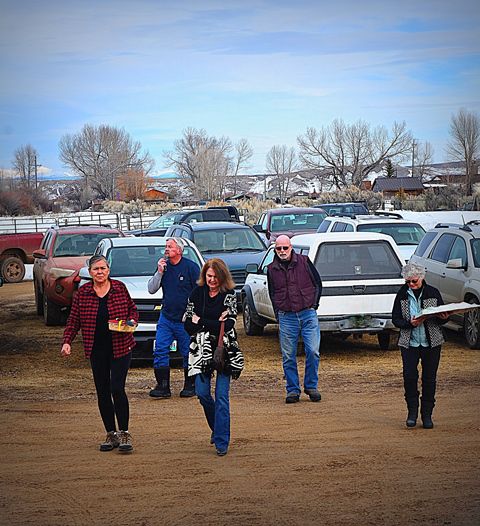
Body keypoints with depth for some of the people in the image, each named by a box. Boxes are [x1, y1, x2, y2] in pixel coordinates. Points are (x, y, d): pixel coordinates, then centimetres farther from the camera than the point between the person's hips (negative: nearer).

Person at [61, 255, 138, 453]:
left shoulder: (120, 288, 1)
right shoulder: (82, 293, 2)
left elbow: (132, 309, 12)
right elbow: (73, 320, 5)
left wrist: (132, 321, -8)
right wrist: (67, 341, -7)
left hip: (121, 347, -2)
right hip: (97, 350, 2)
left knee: (117, 389, -11)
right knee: (102, 392, 6)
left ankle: (124, 433, 0)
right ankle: (111, 434, 17)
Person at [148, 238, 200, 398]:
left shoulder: (191, 267, -6)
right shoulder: (164, 266, 9)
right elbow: (151, 289, 7)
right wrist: (159, 272, -7)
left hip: (185, 320, -5)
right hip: (166, 317, 5)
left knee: (188, 354, 4)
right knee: (160, 351, -2)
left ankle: (190, 386, 17)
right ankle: (163, 387, 3)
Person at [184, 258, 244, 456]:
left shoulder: (229, 296, -4)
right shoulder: (197, 293, 5)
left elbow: (228, 325, -15)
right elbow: (188, 325, 0)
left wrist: (200, 322, -10)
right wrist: (215, 324, -11)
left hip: (224, 350, -3)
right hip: (201, 350, 3)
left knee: (221, 396, -5)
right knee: (202, 393, 0)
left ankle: (221, 442, -1)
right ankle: (217, 428, 27)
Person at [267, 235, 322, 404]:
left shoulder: (304, 262, 2)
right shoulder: (272, 269, 7)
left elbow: (317, 283, 12)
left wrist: (314, 304, 6)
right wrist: (278, 313, 11)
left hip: (308, 314, -1)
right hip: (286, 317, 1)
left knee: (313, 352, -6)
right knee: (288, 356, 2)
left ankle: (311, 386, 10)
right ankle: (293, 390, 12)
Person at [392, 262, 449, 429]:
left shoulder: (433, 293, 2)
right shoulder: (402, 295, 2)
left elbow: (442, 317, 8)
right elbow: (395, 319, 1)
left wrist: (443, 318, -16)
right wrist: (410, 323, -18)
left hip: (432, 343, 0)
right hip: (409, 343, 0)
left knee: (429, 379, 3)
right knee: (409, 376, -10)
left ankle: (427, 415, 13)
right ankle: (412, 412, 7)